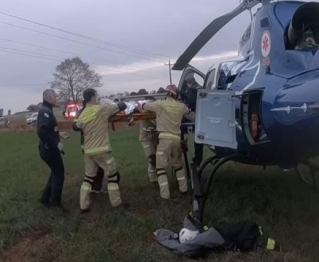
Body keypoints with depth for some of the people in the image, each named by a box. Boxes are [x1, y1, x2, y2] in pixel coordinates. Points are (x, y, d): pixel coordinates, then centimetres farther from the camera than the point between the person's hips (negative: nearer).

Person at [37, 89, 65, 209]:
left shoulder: (45, 110, 12)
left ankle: (46, 198, 26)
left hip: (48, 148, 10)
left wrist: (58, 135, 21)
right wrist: (56, 143, -26)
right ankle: (55, 201, 16)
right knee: (59, 173, 4)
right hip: (49, 149, -10)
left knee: (56, 172, 20)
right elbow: (42, 131, -30)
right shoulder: (46, 111, -20)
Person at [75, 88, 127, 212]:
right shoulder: (102, 109, -9)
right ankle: (116, 203, 15)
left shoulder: (82, 115, 5)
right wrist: (119, 104, 18)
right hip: (102, 150, -5)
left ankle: (83, 205, 16)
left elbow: (77, 127, 22)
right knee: (113, 175, 10)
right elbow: (122, 106, -3)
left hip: (88, 151, 5)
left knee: (88, 177, 16)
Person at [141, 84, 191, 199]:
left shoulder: (160, 104, -4)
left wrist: (142, 104, 28)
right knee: (178, 164, 24)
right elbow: (188, 111, 30)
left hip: (164, 138, -4)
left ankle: (165, 193, -2)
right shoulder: (181, 106, 8)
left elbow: (144, 106, 5)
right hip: (177, 138, 4)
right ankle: (183, 187, 26)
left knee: (161, 167, 3)